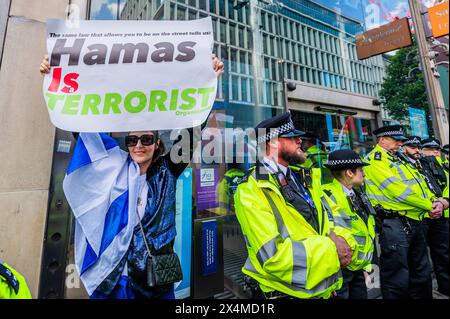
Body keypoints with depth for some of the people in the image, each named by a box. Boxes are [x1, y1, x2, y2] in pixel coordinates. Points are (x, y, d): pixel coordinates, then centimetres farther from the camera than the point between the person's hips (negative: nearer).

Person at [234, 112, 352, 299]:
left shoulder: (305, 178, 4)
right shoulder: (250, 191, -22)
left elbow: (327, 223, 7)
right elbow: (273, 256, -27)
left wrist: (337, 239, -14)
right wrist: (331, 251, -20)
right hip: (284, 292, -6)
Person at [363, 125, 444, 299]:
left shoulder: (397, 159, 18)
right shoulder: (374, 159, -11)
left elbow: (417, 183, 14)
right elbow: (398, 190, -18)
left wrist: (435, 201, -4)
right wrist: (429, 206, -8)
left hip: (414, 222, 10)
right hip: (394, 224, -10)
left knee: (422, 276, 23)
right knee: (398, 281, 1)